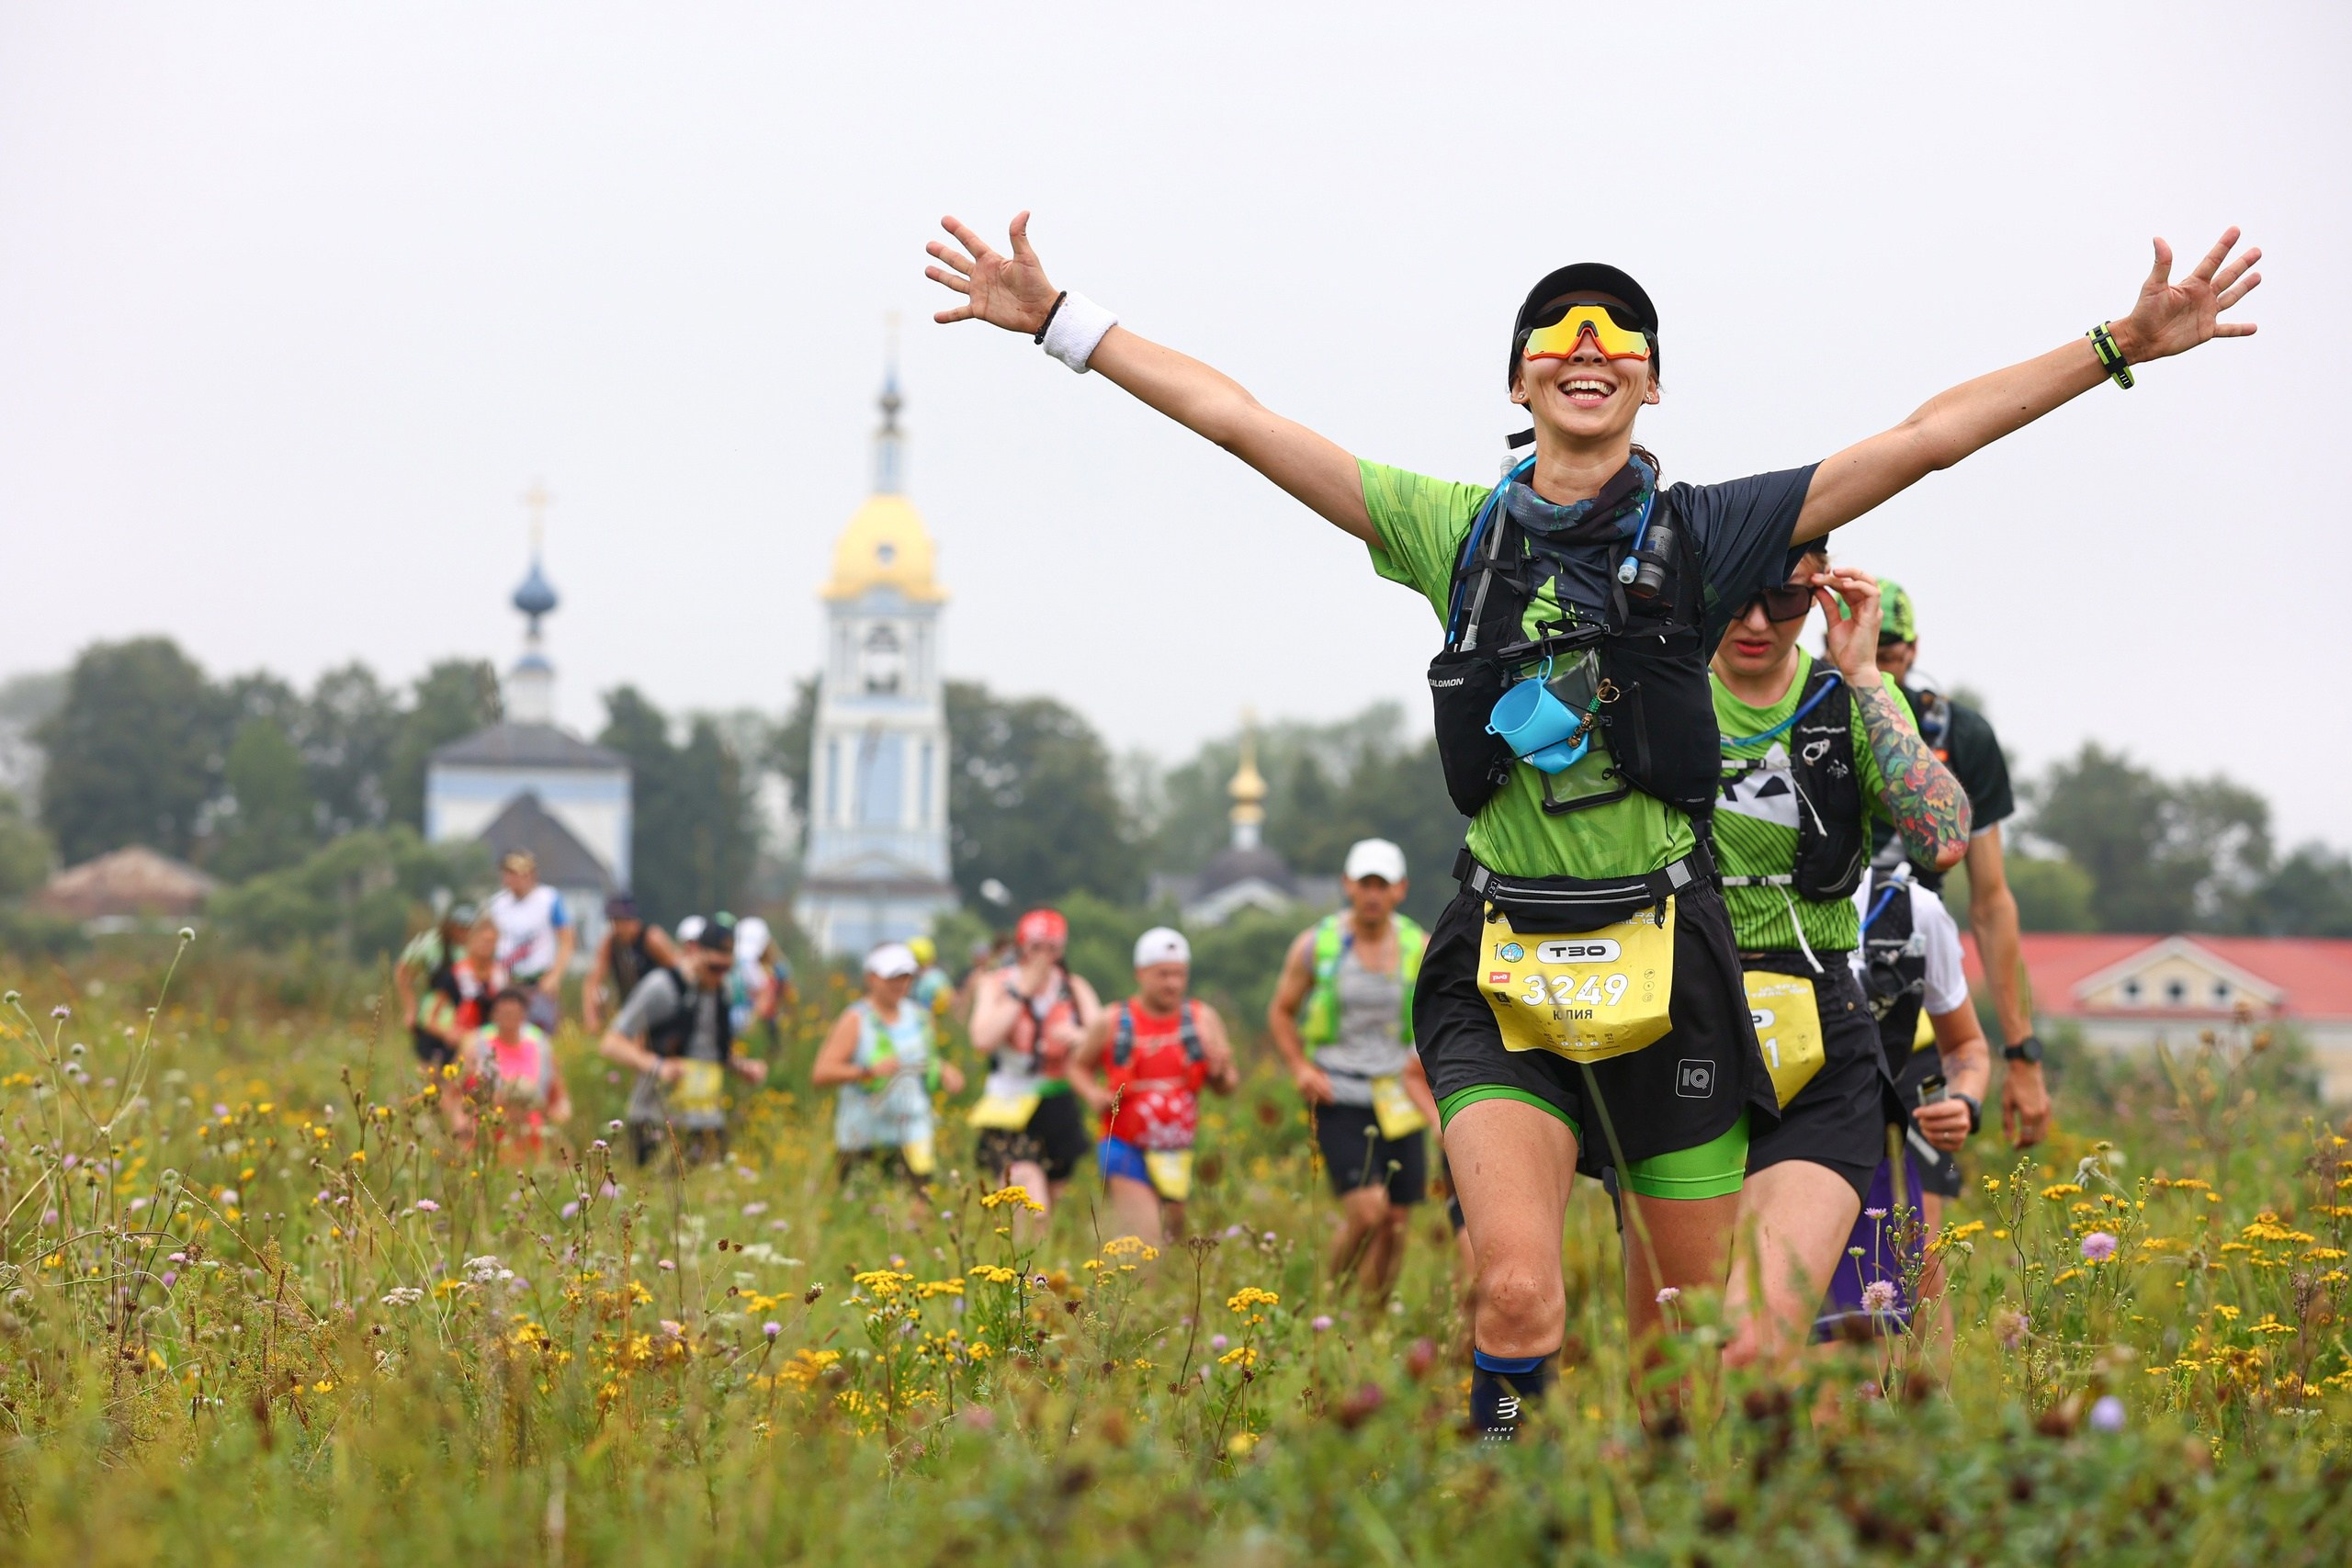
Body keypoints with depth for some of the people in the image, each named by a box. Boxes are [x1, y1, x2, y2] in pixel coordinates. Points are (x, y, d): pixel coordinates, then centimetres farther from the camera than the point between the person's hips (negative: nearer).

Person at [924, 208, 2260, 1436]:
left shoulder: (1700, 533, 3)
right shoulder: (1459, 531, 7)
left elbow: (1930, 437, 0)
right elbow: (1237, 418, 8)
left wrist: (2123, 346, -5)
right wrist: (1060, 321, 7)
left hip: (1664, 964, 0)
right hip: (1503, 975, 0)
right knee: (1518, 1294, -20)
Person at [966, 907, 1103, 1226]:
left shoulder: (1074, 988, 6)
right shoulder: (996, 985, 1)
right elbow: (983, 1040, -15)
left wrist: (1078, 1036, -25)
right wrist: (1021, 992, -12)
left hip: (1058, 1110, 4)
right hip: (1009, 1113, -4)